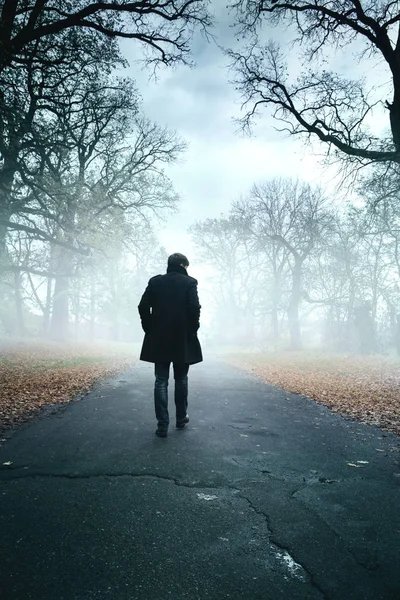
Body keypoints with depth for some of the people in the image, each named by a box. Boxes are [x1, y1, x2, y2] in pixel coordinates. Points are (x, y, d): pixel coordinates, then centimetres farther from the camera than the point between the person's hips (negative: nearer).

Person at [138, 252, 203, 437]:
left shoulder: (155, 282, 4)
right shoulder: (189, 282, -4)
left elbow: (143, 306, -2)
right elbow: (194, 308, -14)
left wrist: (149, 329, 7)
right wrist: (193, 330, -1)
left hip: (159, 339, 1)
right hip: (183, 340, -1)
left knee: (161, 382, 5)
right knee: (181, 380, 15)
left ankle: (162, 425, 2)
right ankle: (181, 418, 27)